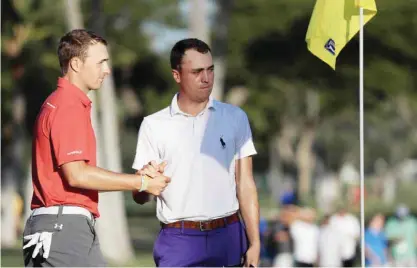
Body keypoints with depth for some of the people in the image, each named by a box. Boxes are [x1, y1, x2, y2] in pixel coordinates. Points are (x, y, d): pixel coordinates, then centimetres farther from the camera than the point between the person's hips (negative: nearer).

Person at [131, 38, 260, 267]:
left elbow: (245, 185, 5)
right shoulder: (154, 126, 4)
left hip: (228, 238, 1)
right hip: (178, 239, -1)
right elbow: (139, 197, 4)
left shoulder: (235, 118, 7)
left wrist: (254, 242, -3)